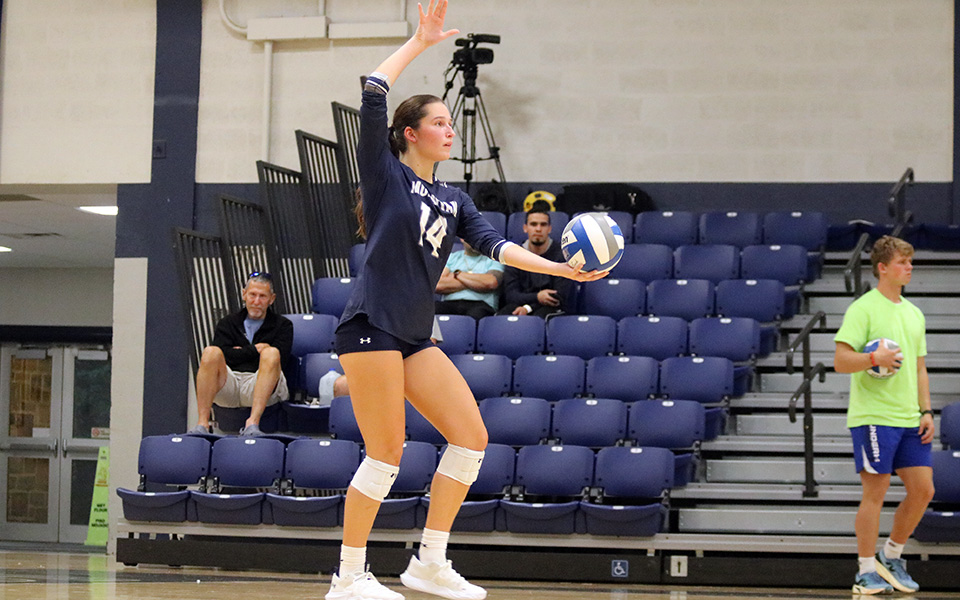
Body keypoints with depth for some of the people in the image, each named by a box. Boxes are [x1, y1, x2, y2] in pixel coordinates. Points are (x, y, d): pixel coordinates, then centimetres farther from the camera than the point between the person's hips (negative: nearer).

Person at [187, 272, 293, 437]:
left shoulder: (283, 325, 17)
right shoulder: (228, 323, 22)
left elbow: (280, 358, -2)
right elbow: (222, 355, 3)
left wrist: (241, 352, 1)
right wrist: (254, 350, 1)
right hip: (229, 385, 1)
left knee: (271, 353, -31)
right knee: (210, 352, -26)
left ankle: (253, 423, -44)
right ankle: (202, 423, -34)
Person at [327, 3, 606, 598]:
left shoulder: (454, 199, 17)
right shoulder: (385, 173, 0)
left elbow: (495, 244, 5)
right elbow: (373, 95, -12)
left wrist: (561, 269, -8)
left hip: (416, 336, 7)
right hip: (371, 325, -7)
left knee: (471, 437, 0)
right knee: (387, 454, -10)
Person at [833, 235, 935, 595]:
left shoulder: (914, 314, 16)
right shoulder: (863, 309, -6)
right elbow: (840, 361, -11)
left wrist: (926, 411, 10)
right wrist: (874, 358, -26)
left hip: (910, 419, 7)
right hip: (873, 417, -7)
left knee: (922, 490, 3)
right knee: (875, 493, -4)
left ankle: (891, 558, 20)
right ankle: (867, 573, 5)